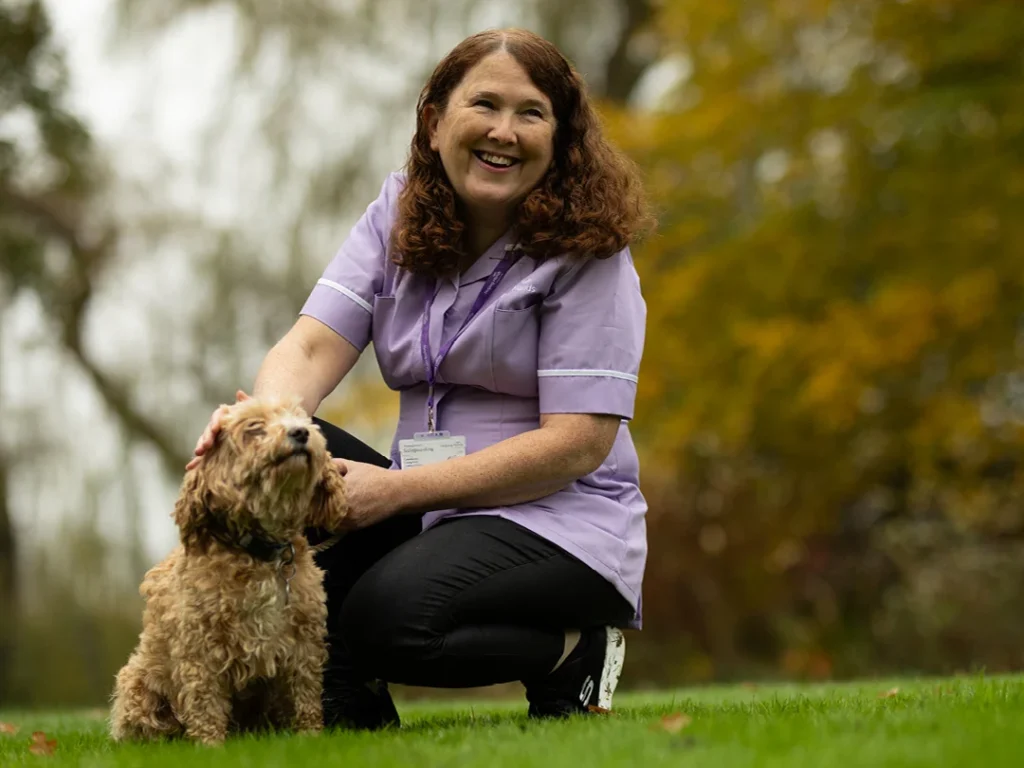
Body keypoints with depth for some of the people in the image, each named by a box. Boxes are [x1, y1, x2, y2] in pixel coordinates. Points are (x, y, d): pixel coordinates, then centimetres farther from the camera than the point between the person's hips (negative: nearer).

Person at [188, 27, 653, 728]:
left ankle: (574, 650, -4)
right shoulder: (398, 217, 7)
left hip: (561, 525, -5)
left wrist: (396, 491, -22)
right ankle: (349, 713, -12)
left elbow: (579, 443, -15)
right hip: (431, 511, 6)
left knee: (389, 614, -33)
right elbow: (314, 344, -5)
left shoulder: (587, 249, -9)